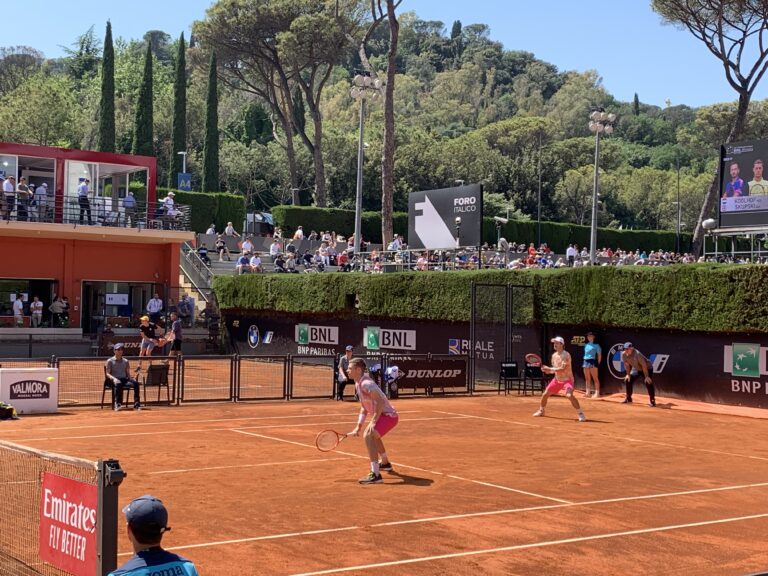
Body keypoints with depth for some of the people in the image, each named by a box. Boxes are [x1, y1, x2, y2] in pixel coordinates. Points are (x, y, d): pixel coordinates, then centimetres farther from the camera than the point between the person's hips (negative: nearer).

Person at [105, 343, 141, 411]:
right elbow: (107, 373, 2)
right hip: (115, 380, -4)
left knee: (136, 383, -27)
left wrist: (130, 379, -3)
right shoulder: (110, 361, 9)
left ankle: (136, 404, -29)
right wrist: (113, 378, -19)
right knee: (118, 384, -41)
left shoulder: (126, 361, 21)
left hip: (125, 379, 4)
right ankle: (117, 404, -46)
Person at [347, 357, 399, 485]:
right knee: (373, 435, 34)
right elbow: (364, 408, 16)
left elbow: (380, 401, -30)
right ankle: (385, 463, 58)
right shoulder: (358, 385, 10)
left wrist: (373, 421, -32)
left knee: (368, 436, -27)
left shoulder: (366, 384, -21)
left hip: (388, 415, -11)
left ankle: (375, 475, -32)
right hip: (383, 415, 11)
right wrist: (358, 427, 11)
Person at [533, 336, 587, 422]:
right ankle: (541, 411, 34)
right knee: (545, 394, 8)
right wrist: (548, 371, -6)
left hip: (567, 379, -7)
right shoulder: (554, 355, 4)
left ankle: (580, 414, -19)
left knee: (569, 395, -30)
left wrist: (549, 369, -27)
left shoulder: (566, 355, -20)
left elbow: (562, 369, -29)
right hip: (557, 379, 7)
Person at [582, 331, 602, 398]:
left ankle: (597, 393, -10)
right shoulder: (586, 345, 16)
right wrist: (584, 361, 13)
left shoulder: (596, 345, -2)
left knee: (595, 378, -9)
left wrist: (598, 363, -8)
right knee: (587, 378, 9)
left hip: (592, 361, -7)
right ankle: (587, 392, 13)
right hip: (586, 361, 7)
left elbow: (599, 354, -3)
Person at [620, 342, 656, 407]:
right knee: (627, 380, 3)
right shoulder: (624, 354, -18)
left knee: (648, 382, -23)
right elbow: (626, 364, -2)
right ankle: (628, 399, 19)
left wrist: (646, 376, -32)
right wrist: (628, 374, -1)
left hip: (647, 368, -7)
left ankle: (652, 401, -15)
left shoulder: (637, 354, -37)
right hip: (636, 369, 7)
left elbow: (644, 365, -32)